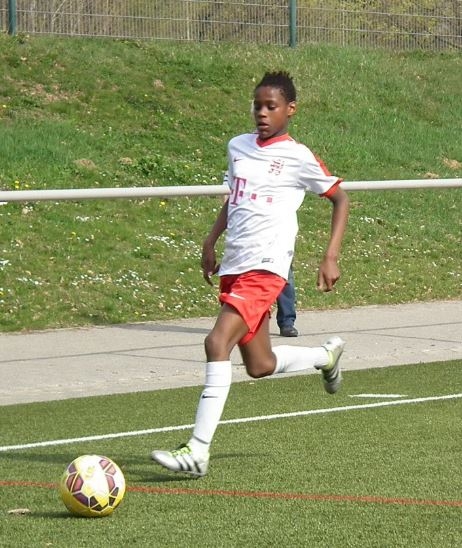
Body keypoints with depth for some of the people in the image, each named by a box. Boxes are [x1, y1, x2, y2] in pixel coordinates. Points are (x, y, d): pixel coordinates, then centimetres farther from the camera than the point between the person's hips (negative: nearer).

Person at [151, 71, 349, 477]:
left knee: (217, 342, -23)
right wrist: (211, 241, 20)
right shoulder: (238, 147, 13)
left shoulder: (297, 157, -4)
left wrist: (331, 258, -3)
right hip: (233, 266, 7)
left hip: (266, 268, -7)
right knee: (260, 366, 13)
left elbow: (340, 199, 5)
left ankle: (198, 451, -24)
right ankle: (327, 355, 43)